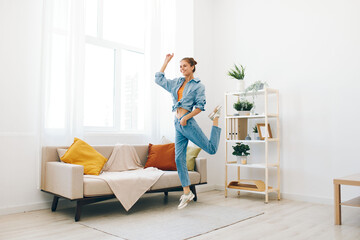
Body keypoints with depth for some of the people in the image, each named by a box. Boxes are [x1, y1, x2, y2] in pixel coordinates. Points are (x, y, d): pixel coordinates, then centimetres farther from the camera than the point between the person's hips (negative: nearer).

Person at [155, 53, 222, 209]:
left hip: (188, 123, -5)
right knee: (179, 159, 2)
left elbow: (199, 107, -7)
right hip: (177, 125, 6)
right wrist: (166, 62, 24)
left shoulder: (198, 85, 0)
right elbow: (159, 79, 24)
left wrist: (186, 118, -17)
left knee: (211, 149, -1)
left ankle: (215, 117, 22)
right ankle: (187, 192, 11)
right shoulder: (176, 83, 17)